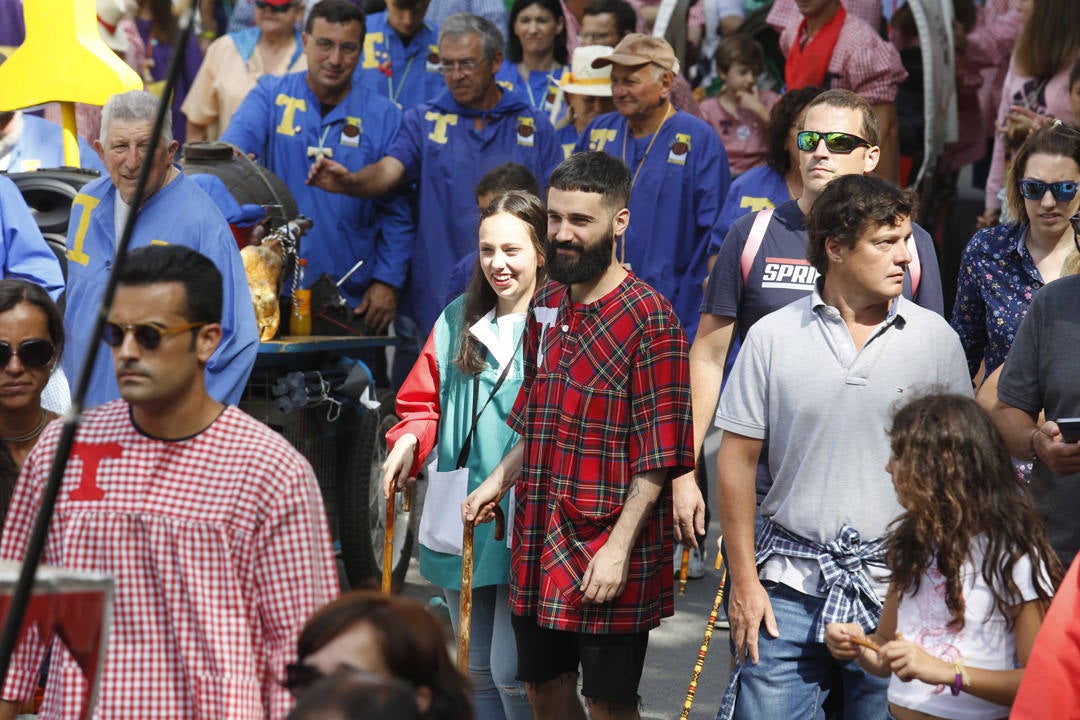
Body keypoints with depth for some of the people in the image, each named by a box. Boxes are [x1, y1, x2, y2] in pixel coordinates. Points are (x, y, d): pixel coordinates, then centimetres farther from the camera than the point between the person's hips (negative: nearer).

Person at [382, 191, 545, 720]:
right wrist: (408, 442, -3)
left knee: (511, 672, -8)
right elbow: (423, 402, 18)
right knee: (478, 669, 15)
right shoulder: (460, 320, 11)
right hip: (460, 517, 6)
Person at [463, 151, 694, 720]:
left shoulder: (649, 318, -13)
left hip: (607, 558, -7)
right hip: (538, 545, 7)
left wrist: (619, 547, -19)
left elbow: (658, 454, -15)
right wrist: (499, 480, 10)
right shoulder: (545, 306, 11)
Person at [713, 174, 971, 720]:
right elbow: (737, 459, 4)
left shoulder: (935, 338, 2)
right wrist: (744, 582, 0)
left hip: (896, 591, 0)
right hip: (789, 590, 0)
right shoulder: (773, 337, 0)